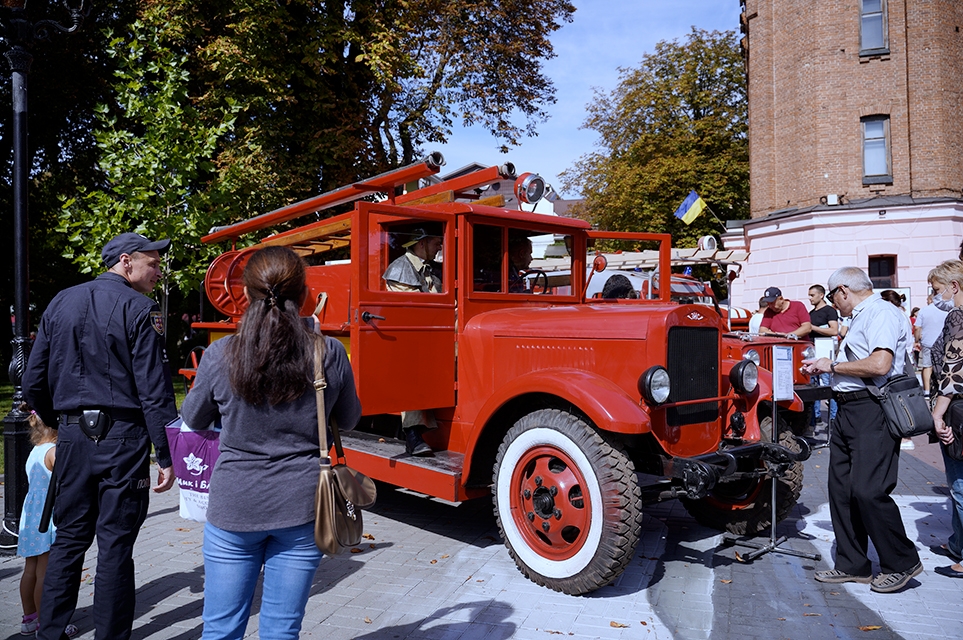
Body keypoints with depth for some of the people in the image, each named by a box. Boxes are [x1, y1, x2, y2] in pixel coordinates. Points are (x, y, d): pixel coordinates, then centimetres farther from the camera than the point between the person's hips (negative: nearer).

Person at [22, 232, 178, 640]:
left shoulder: (61, 303, 10)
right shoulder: (138, 309, -9)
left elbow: (33, 382, 12)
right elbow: (154, 390, -14)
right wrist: (168, 456, -11)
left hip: (72, 437, 6)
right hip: (122, 438, -5)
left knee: (68, 539, 17)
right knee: (115, 545, 3)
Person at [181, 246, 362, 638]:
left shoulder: (220, 355, -12)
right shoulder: (330, 354, -11)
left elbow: (193, 419, 6)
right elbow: (348, 420, 5)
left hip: (234, 506, 0)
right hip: (302, 506, 1)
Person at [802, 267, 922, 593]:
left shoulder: (882, 313, -10)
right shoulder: (861, 318, 21)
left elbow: (879, 365, -23)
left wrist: (832, 365, -13)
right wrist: (823, 366, 21)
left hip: (873, 411, -10)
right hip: (849, 410, 10)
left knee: (868, 490, -11)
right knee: (841, 489, 10)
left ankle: (902, 563, 9)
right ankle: (852, 565, 20)